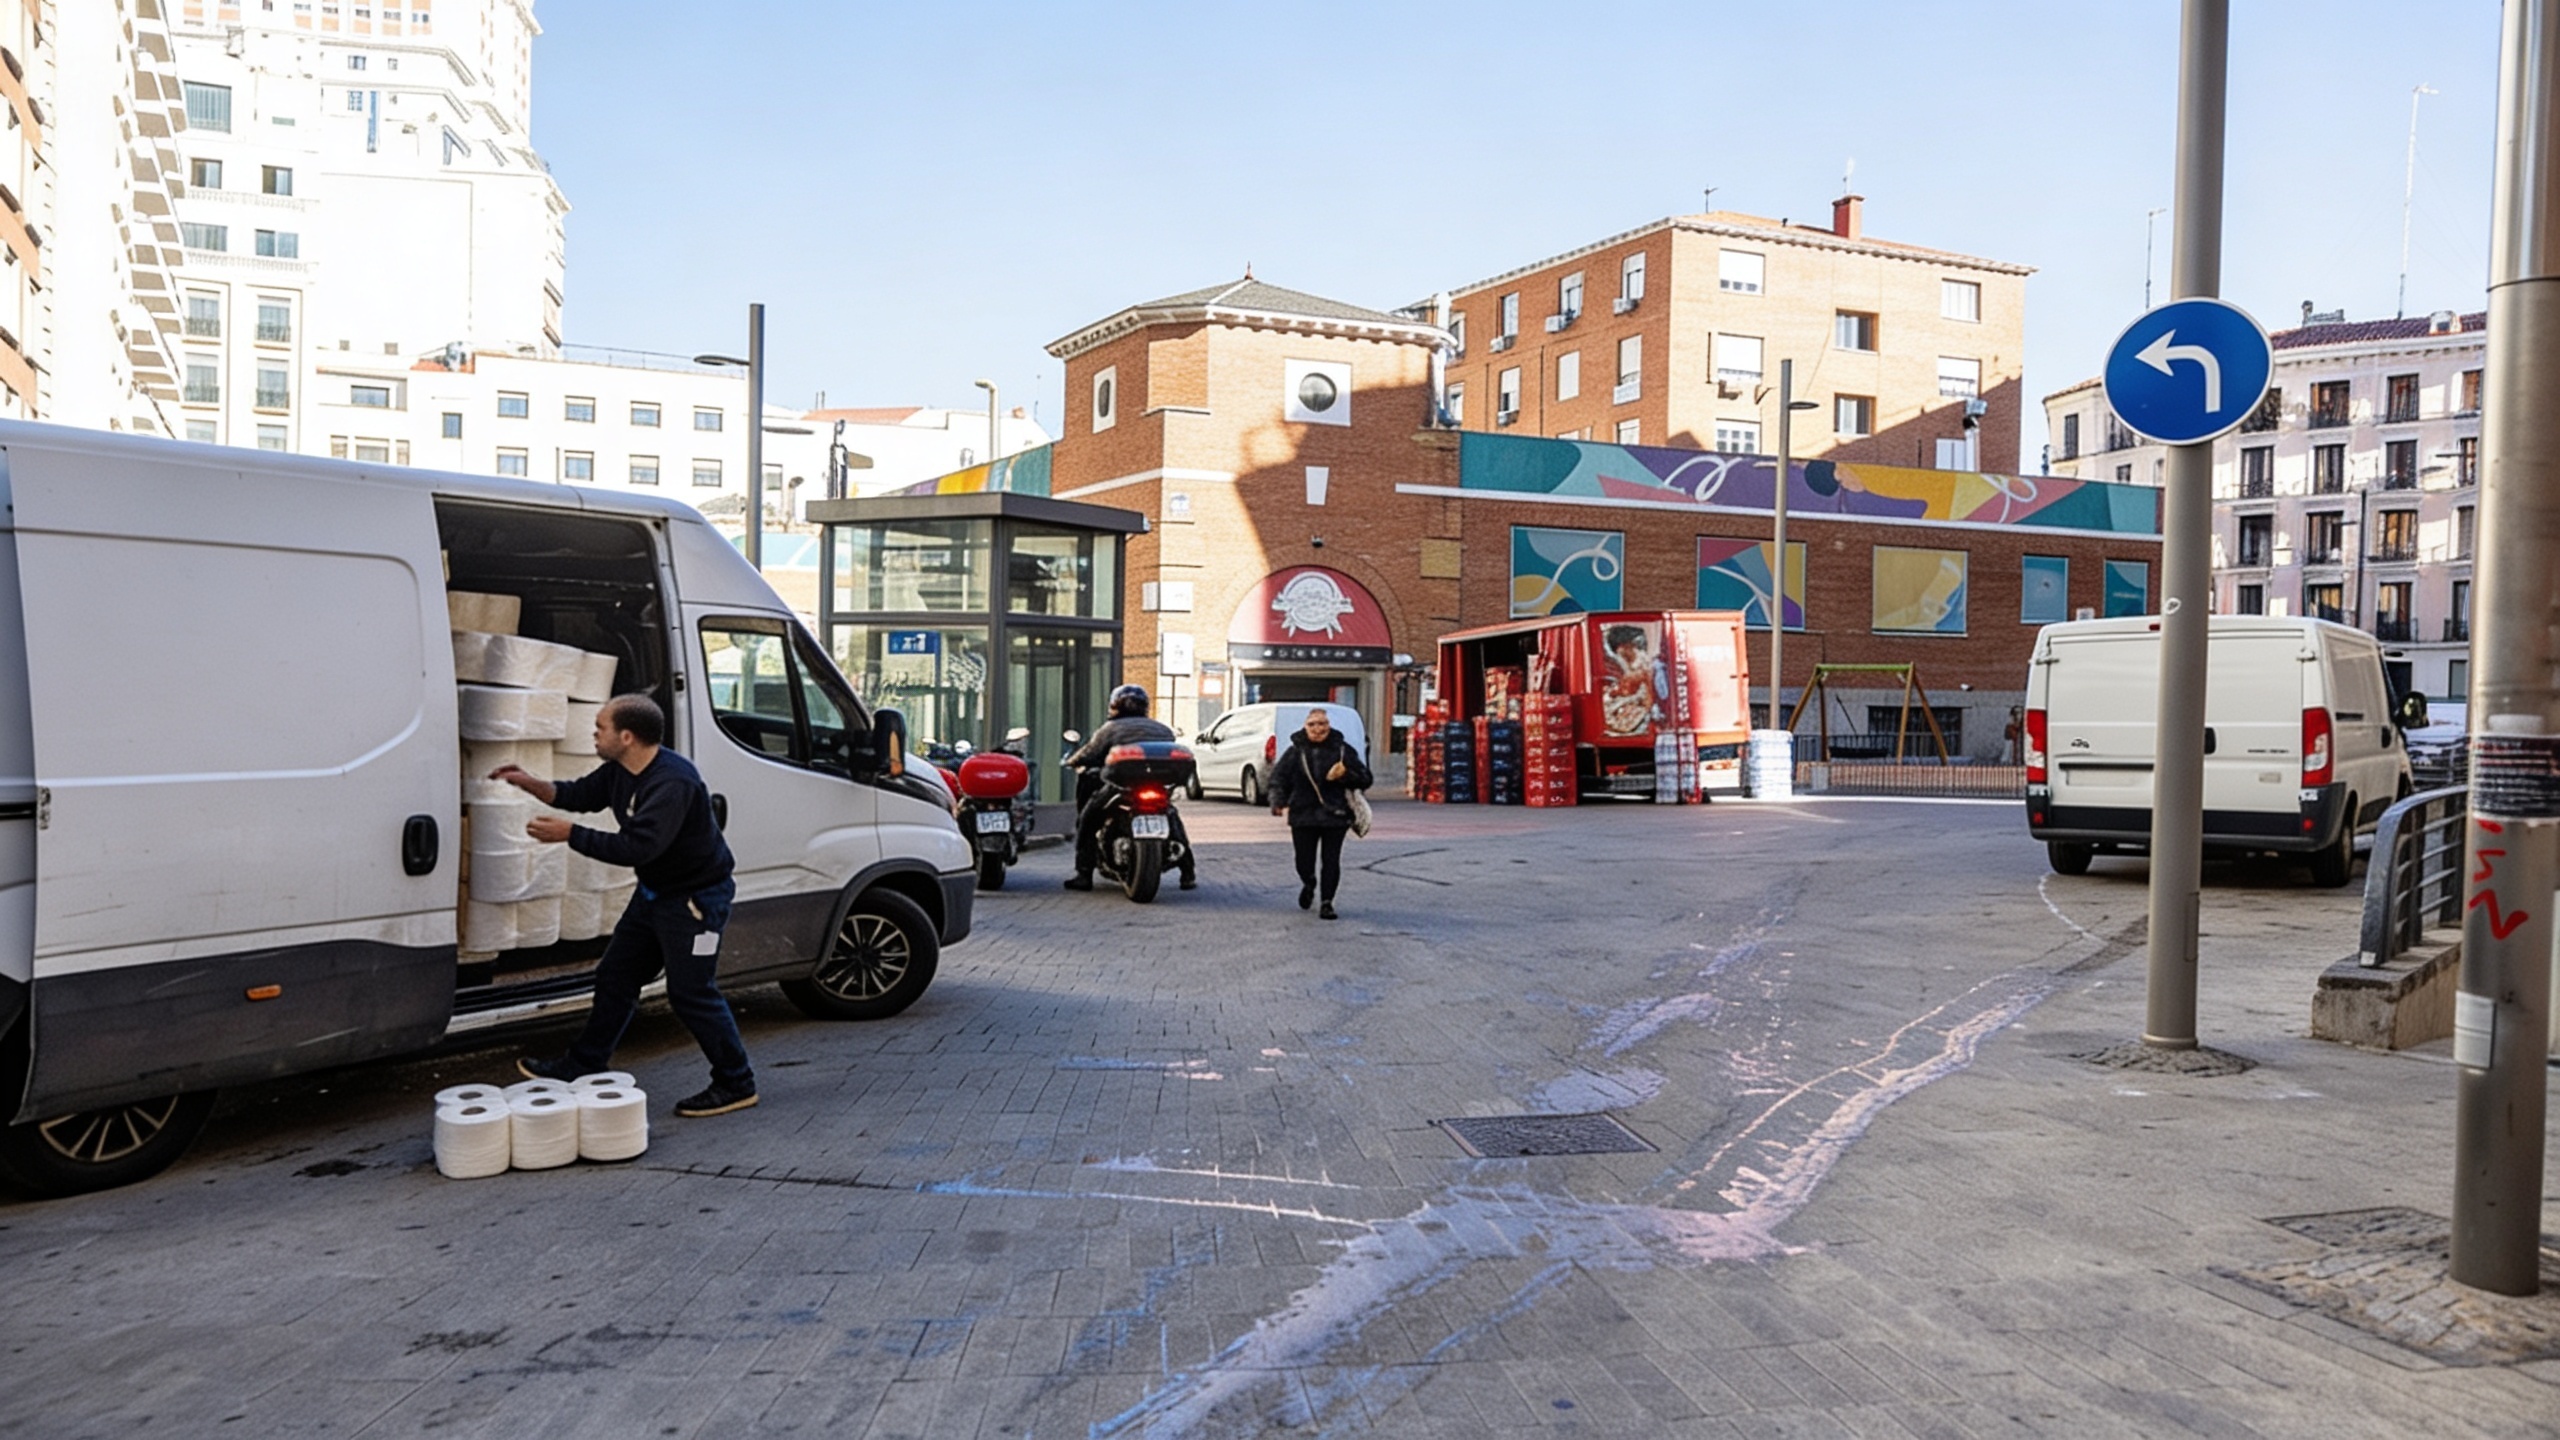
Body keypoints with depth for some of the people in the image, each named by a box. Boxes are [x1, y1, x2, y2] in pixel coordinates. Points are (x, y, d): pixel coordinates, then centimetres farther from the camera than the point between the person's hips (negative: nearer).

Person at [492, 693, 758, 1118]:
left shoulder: (672, 782, -30)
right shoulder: (621, 770, 1)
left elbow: (638, 847, -36)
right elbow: (582, 794, 18)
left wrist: (570, 835, -29)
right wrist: (530, 784, 3)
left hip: (696, 898, -10)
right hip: (654, 892, 10)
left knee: (692, 993, -5)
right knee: (614, 977, 17)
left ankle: (736, 1085, 7)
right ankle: (582, 1066, 31)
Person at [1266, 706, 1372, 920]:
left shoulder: (1343, 750, 4)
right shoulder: (1296, 752, 3)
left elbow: (1364, 779, 6)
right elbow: (1278, 778, 1)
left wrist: (1345, 775, -13)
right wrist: (1278, 801, -16)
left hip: (1335, 816, 0)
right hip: (1303, 816, 0)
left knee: (1331, 861, -5)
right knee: (1304, 862, 4)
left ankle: (1327, 902, 10)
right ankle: (1309, 885, 38)